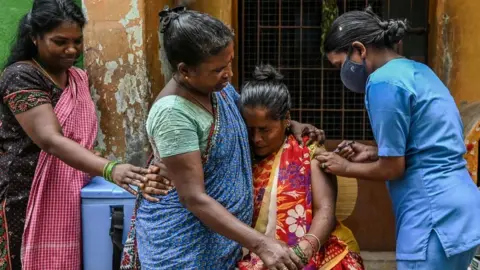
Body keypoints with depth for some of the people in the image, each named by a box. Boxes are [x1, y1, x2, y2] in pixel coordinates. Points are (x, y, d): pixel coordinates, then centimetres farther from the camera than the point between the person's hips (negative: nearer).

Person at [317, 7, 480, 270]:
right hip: (459, 213, 10)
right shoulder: (418, 70, 15)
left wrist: (346, 167, 4)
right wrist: (373, 152, 15)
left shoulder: (384, 82, -13)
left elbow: (392, 168, -12)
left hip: (434, 219, -9)